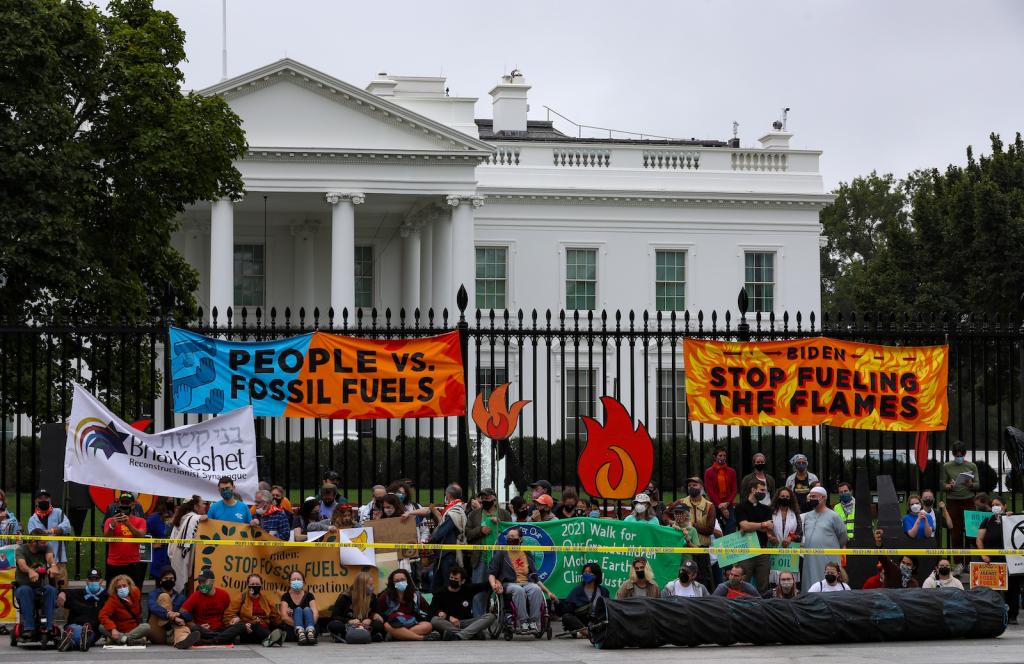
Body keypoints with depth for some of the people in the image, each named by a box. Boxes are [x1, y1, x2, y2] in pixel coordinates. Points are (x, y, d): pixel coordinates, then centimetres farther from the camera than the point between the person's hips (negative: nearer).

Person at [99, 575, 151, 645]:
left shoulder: (136, 593, -3)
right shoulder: (113, 599, -14)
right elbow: (102, 615, -30)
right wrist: (113, 629, -43)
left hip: (134, 630, 2)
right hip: (118, 631, -2)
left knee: (147, 626, -28)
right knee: (102, 627, -30)